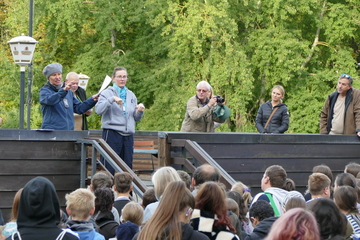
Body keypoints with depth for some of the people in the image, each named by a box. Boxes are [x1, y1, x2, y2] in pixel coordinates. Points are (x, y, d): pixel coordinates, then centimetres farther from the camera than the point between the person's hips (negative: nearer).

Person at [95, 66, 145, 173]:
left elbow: (136, 118, 18)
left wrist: (140, 111, -3)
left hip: (128, 135, 5)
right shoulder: (107, 93, 3)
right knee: (109, 168, -7)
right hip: (112, 133, -5)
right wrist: (112, 99, -23)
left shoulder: (131, 95, 18)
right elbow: (99, 110, -14)